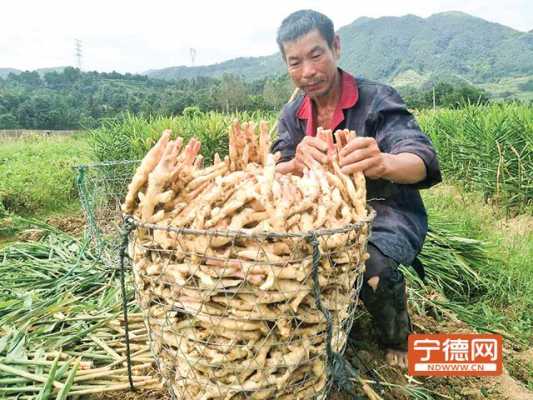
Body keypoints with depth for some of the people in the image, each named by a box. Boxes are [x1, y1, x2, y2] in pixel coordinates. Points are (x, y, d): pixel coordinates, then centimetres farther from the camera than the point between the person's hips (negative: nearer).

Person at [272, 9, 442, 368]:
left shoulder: (377, 99, -14)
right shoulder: (293, 115, 2)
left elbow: (423, 162, -28)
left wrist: (383, 163, -53)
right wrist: (298, 163, -36)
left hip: (388, 214, -4)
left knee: (373, 264, -34)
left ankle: (399, 339, 1)